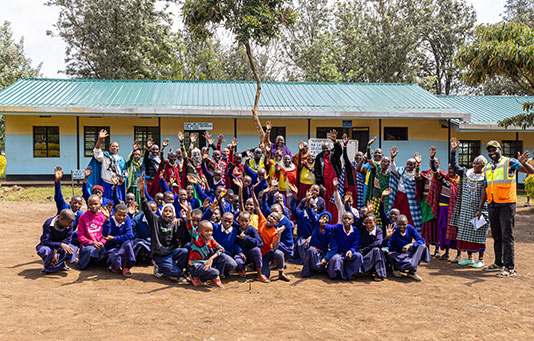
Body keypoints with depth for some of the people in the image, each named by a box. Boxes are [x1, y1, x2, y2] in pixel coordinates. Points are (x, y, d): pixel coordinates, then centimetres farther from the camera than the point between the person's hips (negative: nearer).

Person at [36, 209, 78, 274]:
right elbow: (46, 241, -29)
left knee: (72, 249, -29)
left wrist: (56, 252, -30)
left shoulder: (70, 225, -15)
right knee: (45, 250, -39)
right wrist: (61, 244, -43)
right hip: (48, 246, -3)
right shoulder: (49, 223, -25)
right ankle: (47, 263, -2)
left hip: (59, 247, 3)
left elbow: (67, 240, -17)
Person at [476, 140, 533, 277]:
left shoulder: (510, 162, -3)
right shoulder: (487, 168, 15)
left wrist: (523, 163, -37)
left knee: (507, 236, -6)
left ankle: (510, 268, -4)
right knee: (497, 236, 13)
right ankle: (499, 263, 23)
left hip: (506, 205, -6)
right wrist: (480, 208, 14)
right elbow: (485, 189, 18)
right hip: (492, 205, 6)